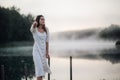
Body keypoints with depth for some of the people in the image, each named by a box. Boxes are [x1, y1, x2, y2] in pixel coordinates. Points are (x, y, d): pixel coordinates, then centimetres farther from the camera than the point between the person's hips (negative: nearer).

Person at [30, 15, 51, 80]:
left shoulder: (46, 29, 2)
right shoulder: (34, 29, -8)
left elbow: (47, 41, 4)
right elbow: (32, 28, -34)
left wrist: (47, 52, 0)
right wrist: (34, 24, -59)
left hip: (43, 50, 5)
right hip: (36, 50, -5)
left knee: (44, 66, 17)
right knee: (39, 68, -15)